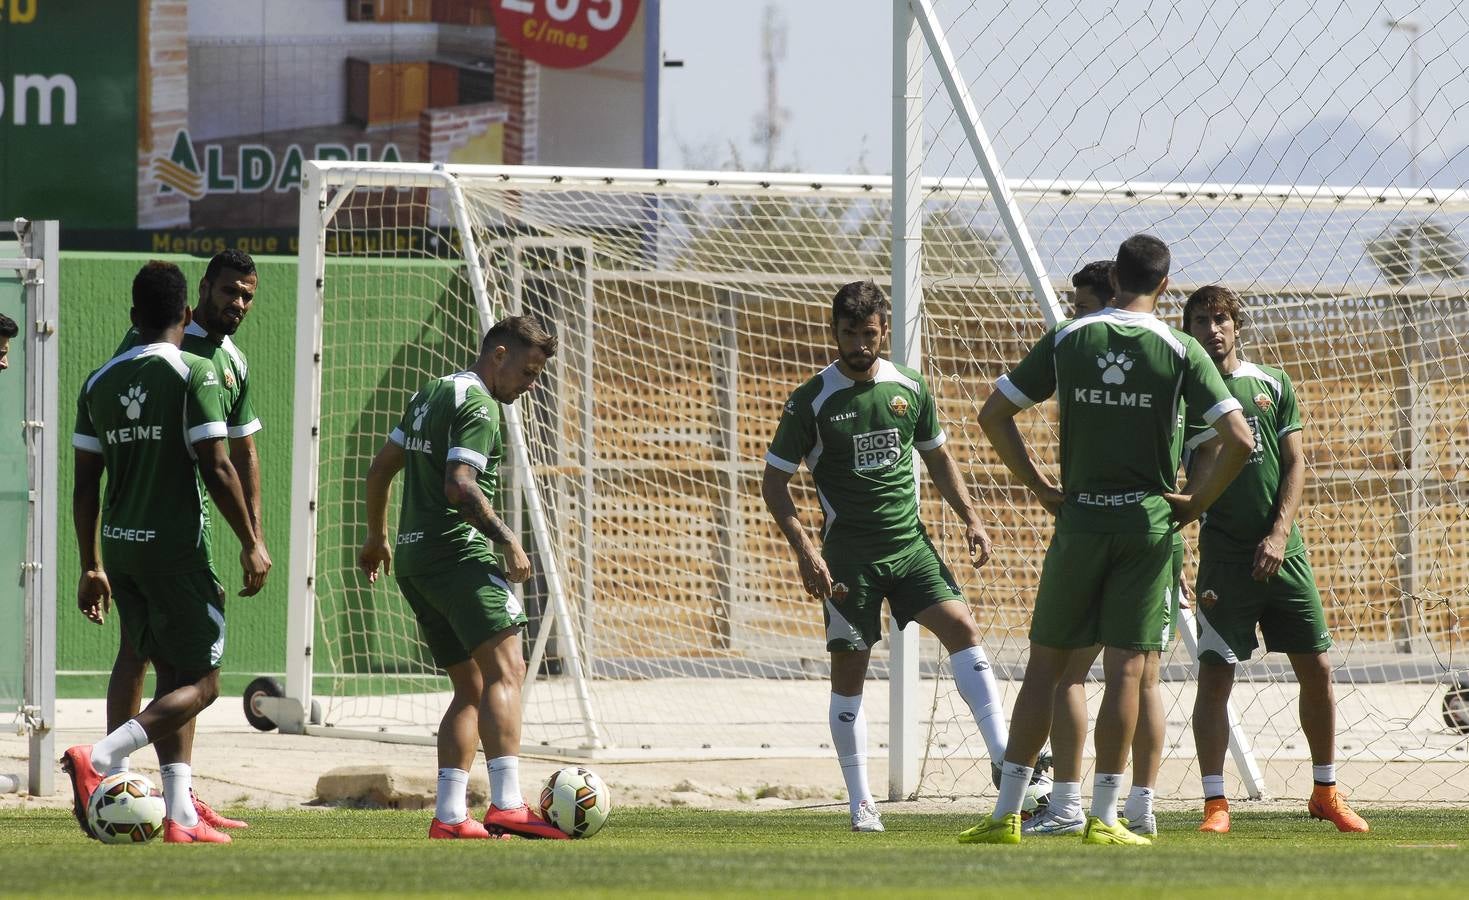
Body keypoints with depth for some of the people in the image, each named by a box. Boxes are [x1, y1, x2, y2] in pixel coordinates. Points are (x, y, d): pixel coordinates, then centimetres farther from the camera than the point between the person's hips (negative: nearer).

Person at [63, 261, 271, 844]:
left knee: (172, 679, 15)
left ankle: (181, 817, 10)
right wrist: (251, 543, -5)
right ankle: (96, 758, -20)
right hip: (176, 548, -6)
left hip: (120, 549, 6)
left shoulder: (100, 382, 8)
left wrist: (91, 568, 16)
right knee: (200, 683, -1)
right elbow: (216, 468, -14)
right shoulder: (193, 373, -9)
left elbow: (85, 484, 10)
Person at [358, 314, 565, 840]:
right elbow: (460, 485, -21)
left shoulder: (430, 394, 21)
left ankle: (449, 816, 3)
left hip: (414, 560, 10)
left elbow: (381, 468, 27)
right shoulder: (477, 404, -9)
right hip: (459, 554, -10)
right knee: (505, 670, -17)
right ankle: (507, 805, -29)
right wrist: (508, 541, -17)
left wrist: (377, 538, 37)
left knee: (471, 688, 11)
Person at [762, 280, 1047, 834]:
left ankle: (1005, 761, -19)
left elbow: (937, 456, 21)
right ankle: (860, 803, 9)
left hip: (910, 544, 2)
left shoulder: (910, 389, 5)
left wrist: (969, 517, 9)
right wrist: (804, 549, -14)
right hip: (848, 554, -2)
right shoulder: (812, 402, -6)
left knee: (961, 627, -16)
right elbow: (774, 482, -2)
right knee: (849, 670, 0)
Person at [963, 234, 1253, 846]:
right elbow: (1238, 439, -10)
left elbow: (993, 415, 3)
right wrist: (1193, 502, 2)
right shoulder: (1180, 351, -3)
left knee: (1046, 664, 7)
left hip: (1080, 519, 1)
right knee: (1127, 670, 1)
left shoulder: (1067, 340, 2)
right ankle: (1103, 817, 0)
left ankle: (1007, 813, 5)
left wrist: (1041, 489, 8)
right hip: (1149, 521, -1)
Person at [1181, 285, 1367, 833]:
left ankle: (1325, 792, 18)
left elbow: (1295, 465, 6)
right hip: (1224, 555, -3)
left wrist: (1279, 532, -5)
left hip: (1283, 551, 3)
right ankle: (1215, 803, -4)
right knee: (1215, 675, -9)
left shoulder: (1273, 386, 9)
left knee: (1317, 670, 4)